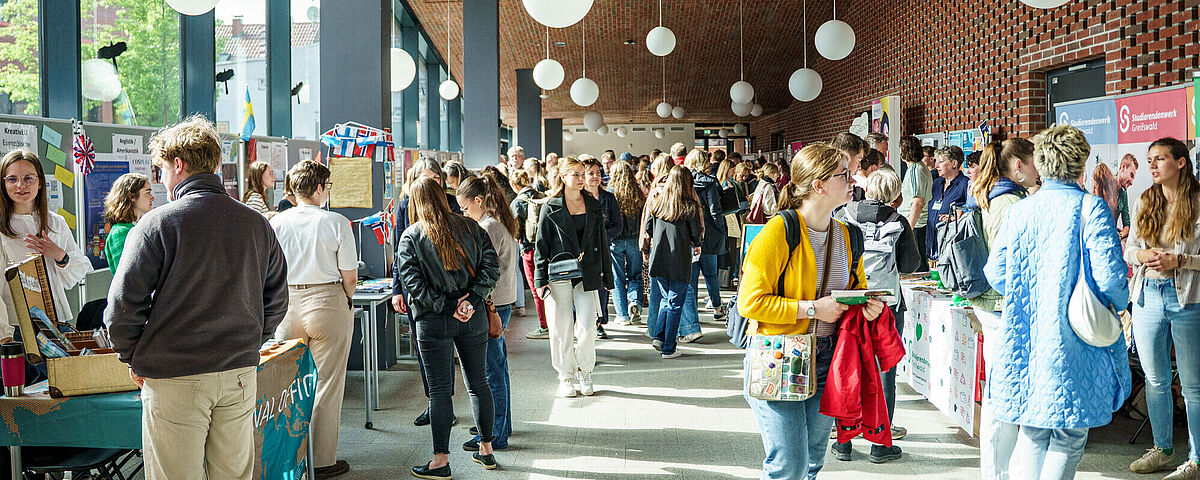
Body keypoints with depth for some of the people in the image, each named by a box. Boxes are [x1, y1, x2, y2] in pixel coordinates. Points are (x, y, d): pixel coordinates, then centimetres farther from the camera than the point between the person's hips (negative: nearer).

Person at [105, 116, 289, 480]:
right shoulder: (257, 225, 5)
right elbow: (276, 302, 10)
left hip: (174, 381, -4)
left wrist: (133, 359, 5)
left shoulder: (156, 224, -9)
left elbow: (123, 306, -9)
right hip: (240, 374, 5)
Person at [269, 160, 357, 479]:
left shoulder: (277, 223, 0)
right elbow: (350, 277, -8)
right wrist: (345, 300, 10)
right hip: (327, 306, -3)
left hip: (287, 306, 4)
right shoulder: (336, 223, -10)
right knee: (327, 386, 5)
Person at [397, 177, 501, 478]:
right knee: (478, 383, 13)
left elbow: (413, 281, -14)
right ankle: (486, 450, 24)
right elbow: (491, 266, -5)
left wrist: (445, 306, -11)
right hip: (473, 318, 3)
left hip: (433, 321, -3)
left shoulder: (410, 237, -5)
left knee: (439, 389, 2)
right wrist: (471, 299, -9)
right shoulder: (470, 228, 2)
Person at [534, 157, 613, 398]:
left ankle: (584, 373, 17)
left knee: (587, 328, -4)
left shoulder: (593, 205, 10)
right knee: (562, 329, 2)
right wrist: (540, 280, -5)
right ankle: (566, 376, 17)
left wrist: (607, 276, 13)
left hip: (588, 276, 2)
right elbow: (541, 246, 1)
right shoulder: (551, 208, 1)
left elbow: (602, 243, 15)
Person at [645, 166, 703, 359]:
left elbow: (648, 228, 7)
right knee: (675, 303, 5)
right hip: (680, 261, -4)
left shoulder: (658, 203, 1)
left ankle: (659, 337, 9)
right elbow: (696, 232, -8)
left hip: (659, 258, 4)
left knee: (666, 299, 20)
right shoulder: (690, 206, -10)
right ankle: (668, 348, 7)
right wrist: (696, 245, 14)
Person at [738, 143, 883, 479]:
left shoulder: (846, 236, 8)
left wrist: (868, 305, 1)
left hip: (827, 359, 7)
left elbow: (858, 288, 24)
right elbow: (750, 302, -17)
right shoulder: (778, 231, -14)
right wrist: (812, 309, -19)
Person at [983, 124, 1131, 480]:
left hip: (1025, 341, 5)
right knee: (1069, 437, 5)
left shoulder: (1019, 211, 4)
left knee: (1032, 432, 15)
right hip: (1074, 345, -5)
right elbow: (1109, 278, -16)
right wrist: (1118, 305, 6)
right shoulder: (1091, 209, -10)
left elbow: (995, 272, 6)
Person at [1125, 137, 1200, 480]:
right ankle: (1163, 450, 27)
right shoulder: (1144, 202, 10)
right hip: (1148, 297, 5)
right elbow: (1129, 249, 14)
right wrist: (1142, 255, -6)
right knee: (1155, 380, 14)